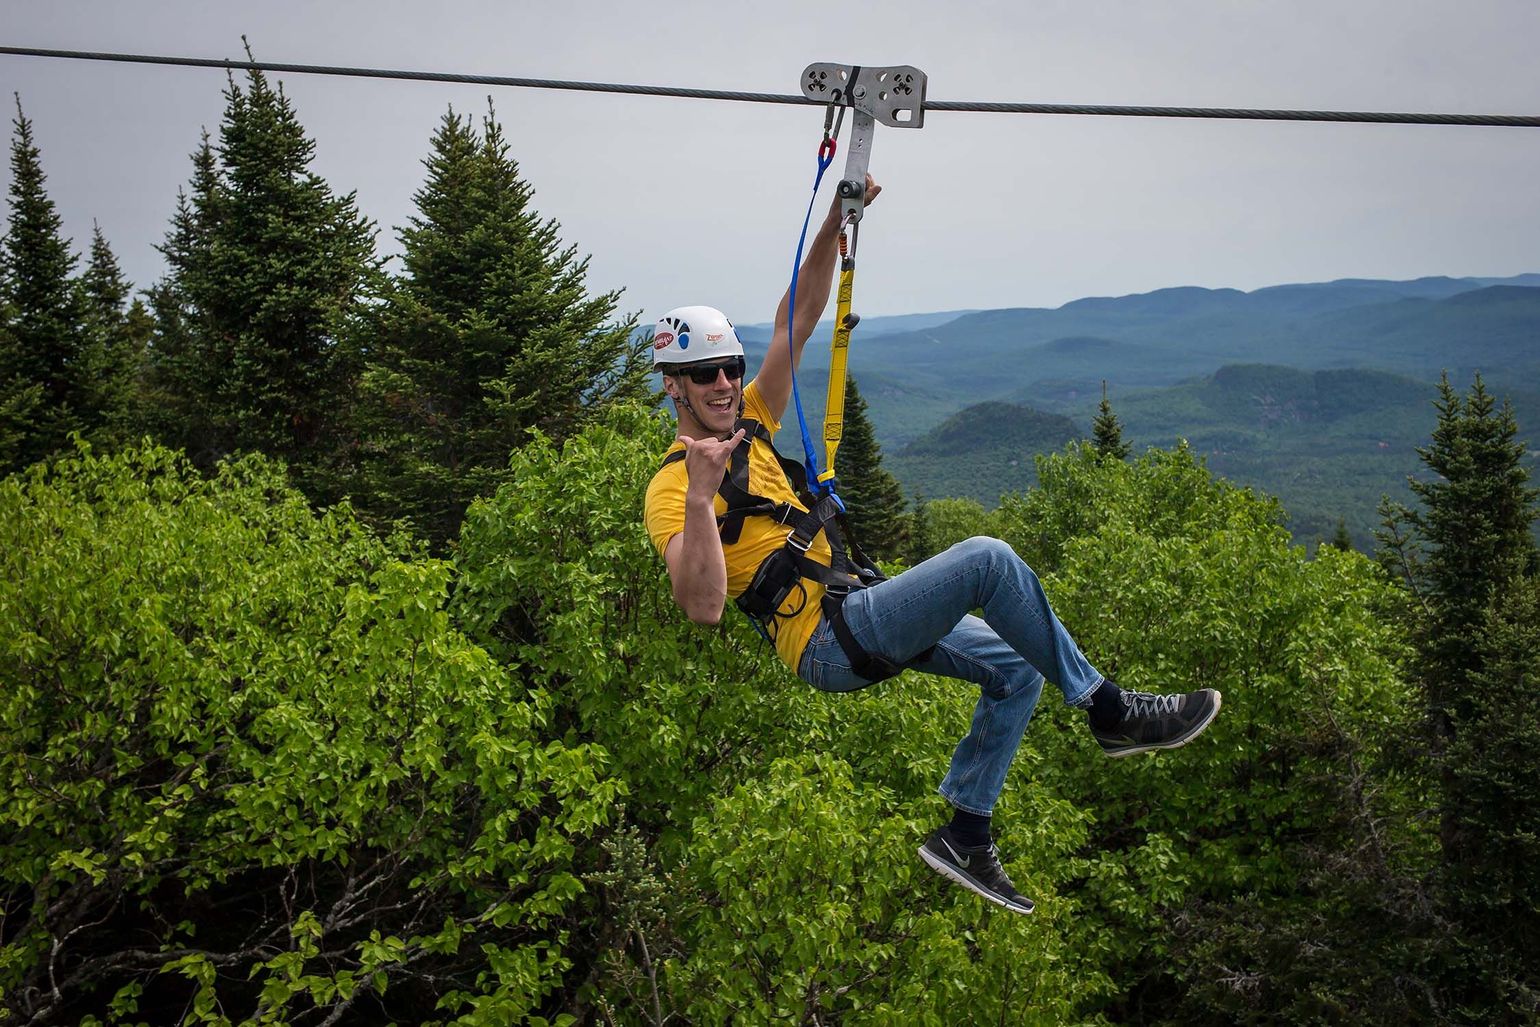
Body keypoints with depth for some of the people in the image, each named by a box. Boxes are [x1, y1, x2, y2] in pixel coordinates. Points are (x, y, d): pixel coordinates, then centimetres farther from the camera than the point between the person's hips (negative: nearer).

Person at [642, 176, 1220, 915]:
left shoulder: (749, 424, 13)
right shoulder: (672, 487, -10)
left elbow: (797, 318, 10)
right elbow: (703, 606, -26)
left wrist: (835, 223, 0)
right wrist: (700, 496, -35)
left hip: (861, 613, 9)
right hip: (826, 640, -9)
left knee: (1018, 668, 11)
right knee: (987, 560, -22)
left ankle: (964, 838, 15)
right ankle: (1109, 711, -9)